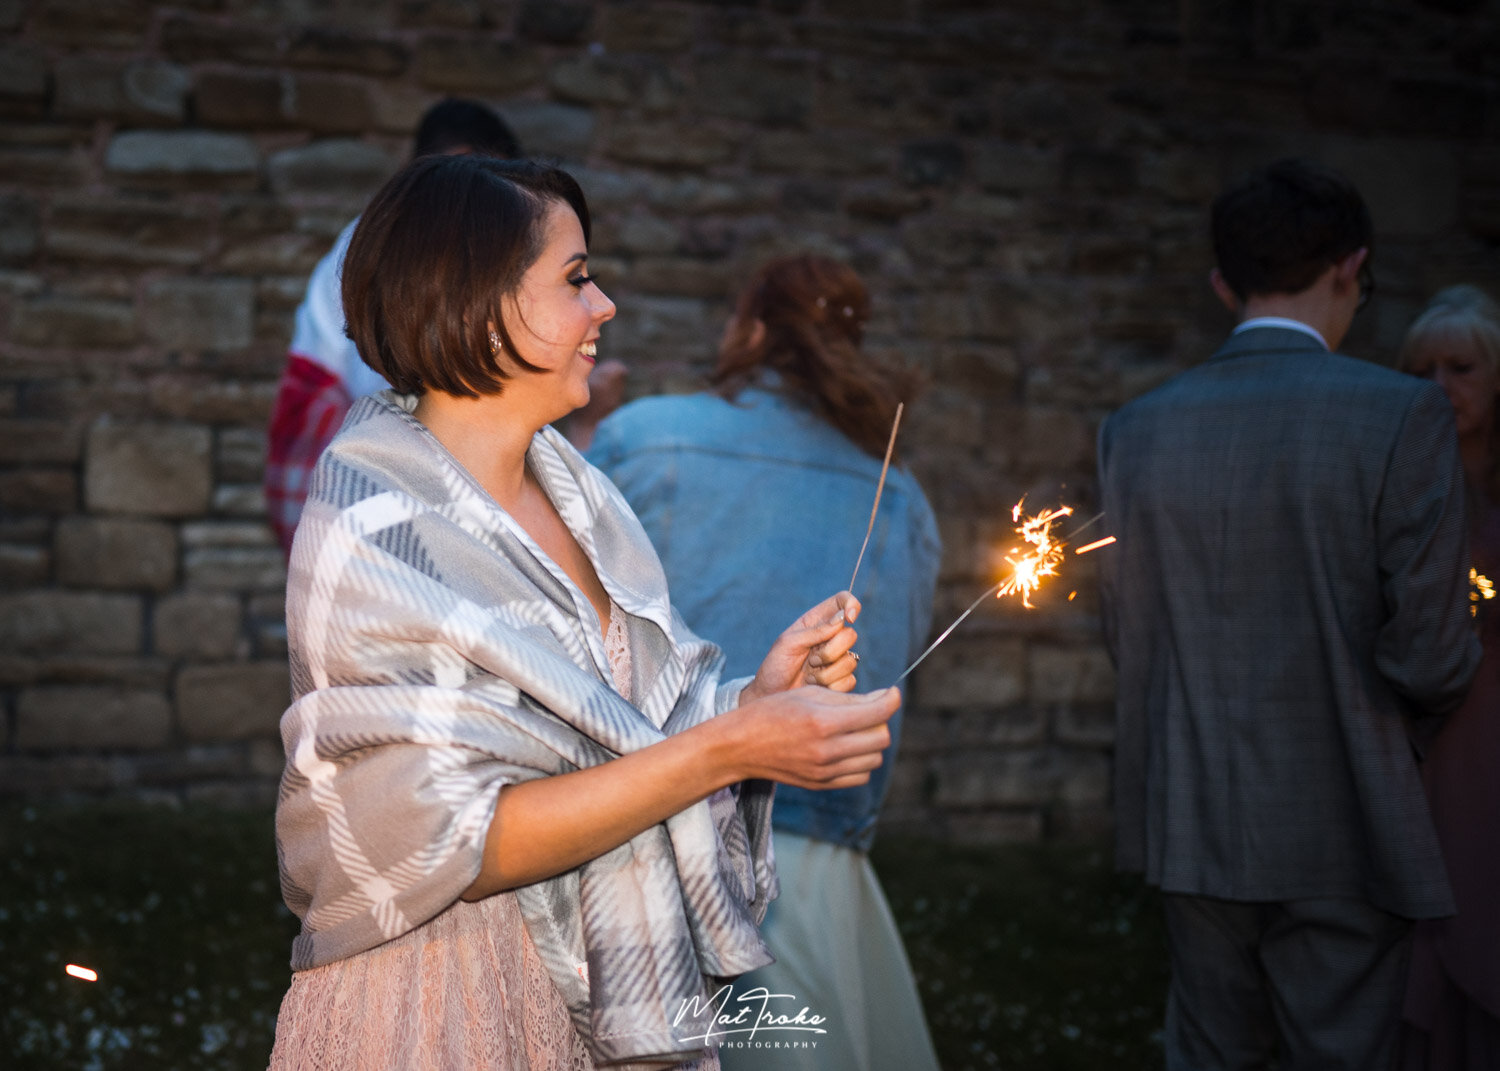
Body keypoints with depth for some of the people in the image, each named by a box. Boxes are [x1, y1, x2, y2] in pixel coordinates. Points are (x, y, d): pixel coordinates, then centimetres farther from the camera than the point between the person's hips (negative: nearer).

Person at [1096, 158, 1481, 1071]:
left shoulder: (1138, 430, 0)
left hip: (1192, 826, 4)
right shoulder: (1403, 415, -12)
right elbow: (1429, 650, -13)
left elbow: (1126, 635, 5)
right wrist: (1408, 721, 9)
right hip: (1341, 835, -4)